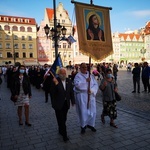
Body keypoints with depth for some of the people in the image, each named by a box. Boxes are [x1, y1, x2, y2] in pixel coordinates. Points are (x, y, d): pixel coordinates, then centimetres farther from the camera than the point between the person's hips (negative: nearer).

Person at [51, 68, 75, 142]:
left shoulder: (69, 80, 1)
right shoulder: (55, 81, -14)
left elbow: (71, 91, 8)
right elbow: (53, 92, -25)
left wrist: (73, 101, 8)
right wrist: (56, 84, -37)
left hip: (66, 103, 5)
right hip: (58, 103, -5)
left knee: (63, 119, 18)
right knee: (61, 119, 1)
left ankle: (60, 130, 40)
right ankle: (64, 135, 12)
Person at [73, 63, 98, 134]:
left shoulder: (91, 75, 8)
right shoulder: (78, 76, -4)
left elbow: (96, 85, 2)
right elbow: (77, 85, -21)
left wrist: (91, 90, -15)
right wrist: (86, 81, -23)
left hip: (91, 95, 4)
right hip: (81, 96, -4)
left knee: (92, 111, 9)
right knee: (83, 111, 1)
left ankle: (90, 124, 30)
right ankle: (83, 126, 20)